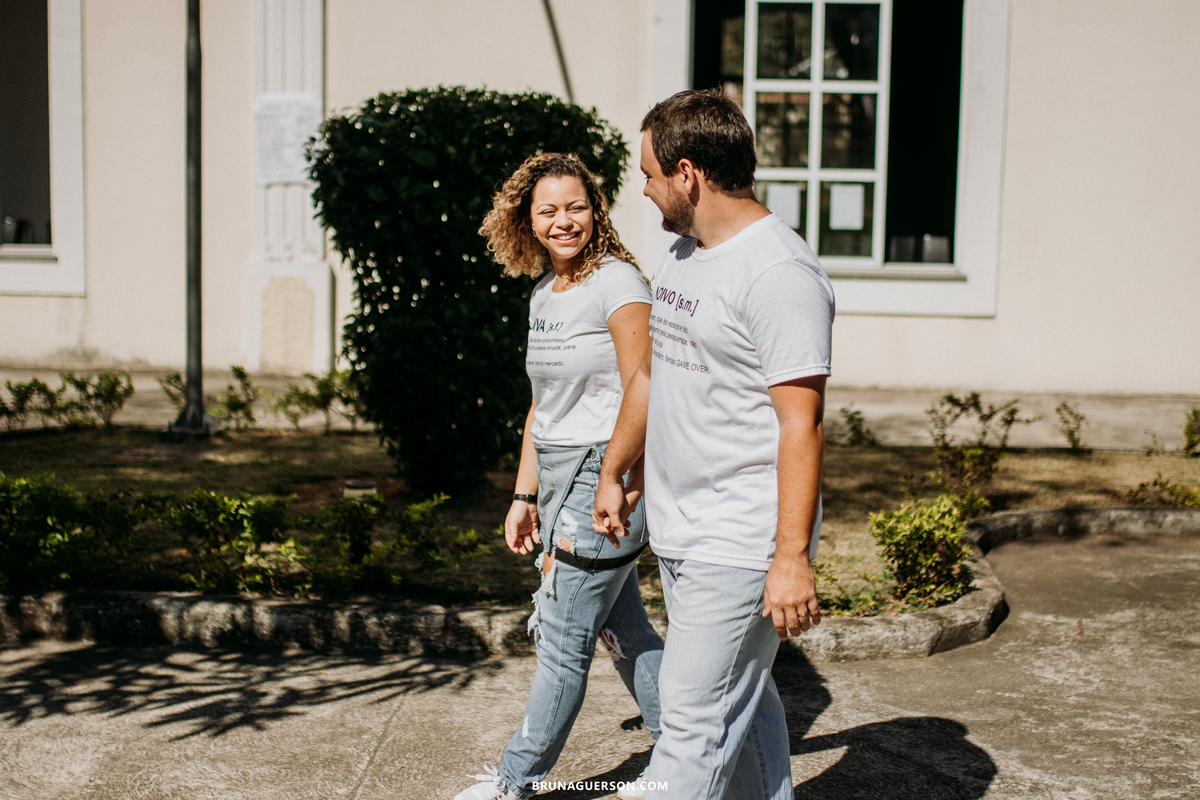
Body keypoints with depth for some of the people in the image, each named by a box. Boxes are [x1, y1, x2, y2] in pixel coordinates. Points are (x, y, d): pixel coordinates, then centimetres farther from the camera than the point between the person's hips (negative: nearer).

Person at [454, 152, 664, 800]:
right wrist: (524, 496, 18)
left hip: (603, 477, -8)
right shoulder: (543, 295, 12)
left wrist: (619, 494, -19)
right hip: (558, 477, 8)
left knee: (562, 638, 2)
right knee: (623, 629, 15)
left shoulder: (617, 283, -13)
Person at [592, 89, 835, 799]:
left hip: (742, 547, -9)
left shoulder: (780, 272, -18)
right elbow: (652, 374, 23)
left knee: (696, 717, -3)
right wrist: (613, 474, 29)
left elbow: (802, 423, -21)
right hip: (678, 534, 9)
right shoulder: (682, 254, 12)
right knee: (741, 702, 18)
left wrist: (793, 557, -23)